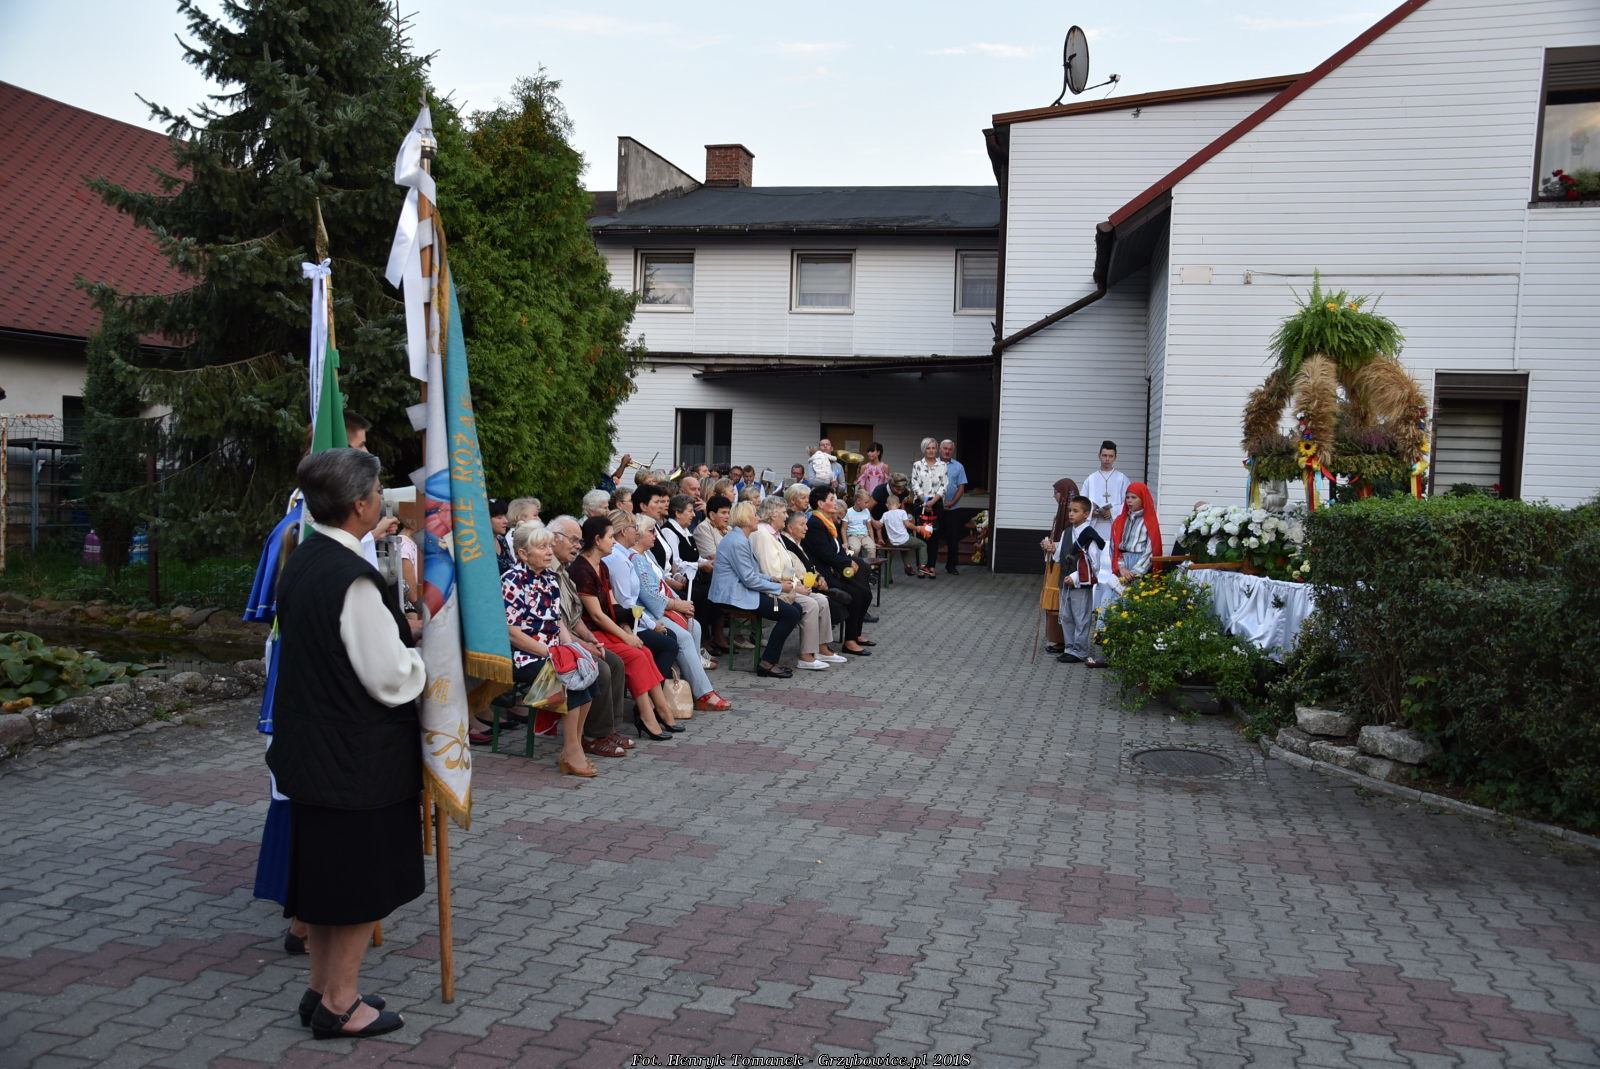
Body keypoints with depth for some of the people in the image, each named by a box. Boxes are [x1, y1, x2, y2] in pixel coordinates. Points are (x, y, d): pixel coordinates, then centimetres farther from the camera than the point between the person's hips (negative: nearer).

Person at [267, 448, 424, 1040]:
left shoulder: (301, 561, 4)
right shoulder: (352, 579, -25)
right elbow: (391, 678, -22)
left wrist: (399, 631, 12)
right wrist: (423, 655, -4)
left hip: (312, 742, 9)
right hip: (358, 754, -9)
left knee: (327, 873, 20)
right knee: (364, 879, 6)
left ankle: (323, 987, 32)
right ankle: (340, 1003, 19)